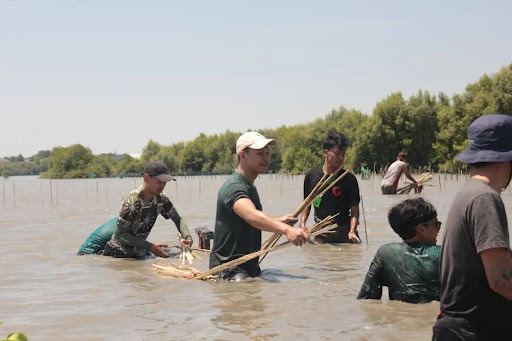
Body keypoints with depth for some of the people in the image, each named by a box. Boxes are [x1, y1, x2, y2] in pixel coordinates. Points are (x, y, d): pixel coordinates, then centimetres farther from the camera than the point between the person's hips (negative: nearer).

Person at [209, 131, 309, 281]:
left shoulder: (250, 188, 16)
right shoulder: (234, 187, -17)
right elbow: (252, 216, -38)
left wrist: (277, 221, 23)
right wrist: (286, 229, -52)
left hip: (249, 266, 11)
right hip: (229, 269, -11)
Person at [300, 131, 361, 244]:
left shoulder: (349, 179, -2)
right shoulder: (311, 176, 5)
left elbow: (354, 209, -4)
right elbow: (307, 205, 14)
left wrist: (352, 231, -19)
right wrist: (302, 224, -2)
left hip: (343, 231, -2)